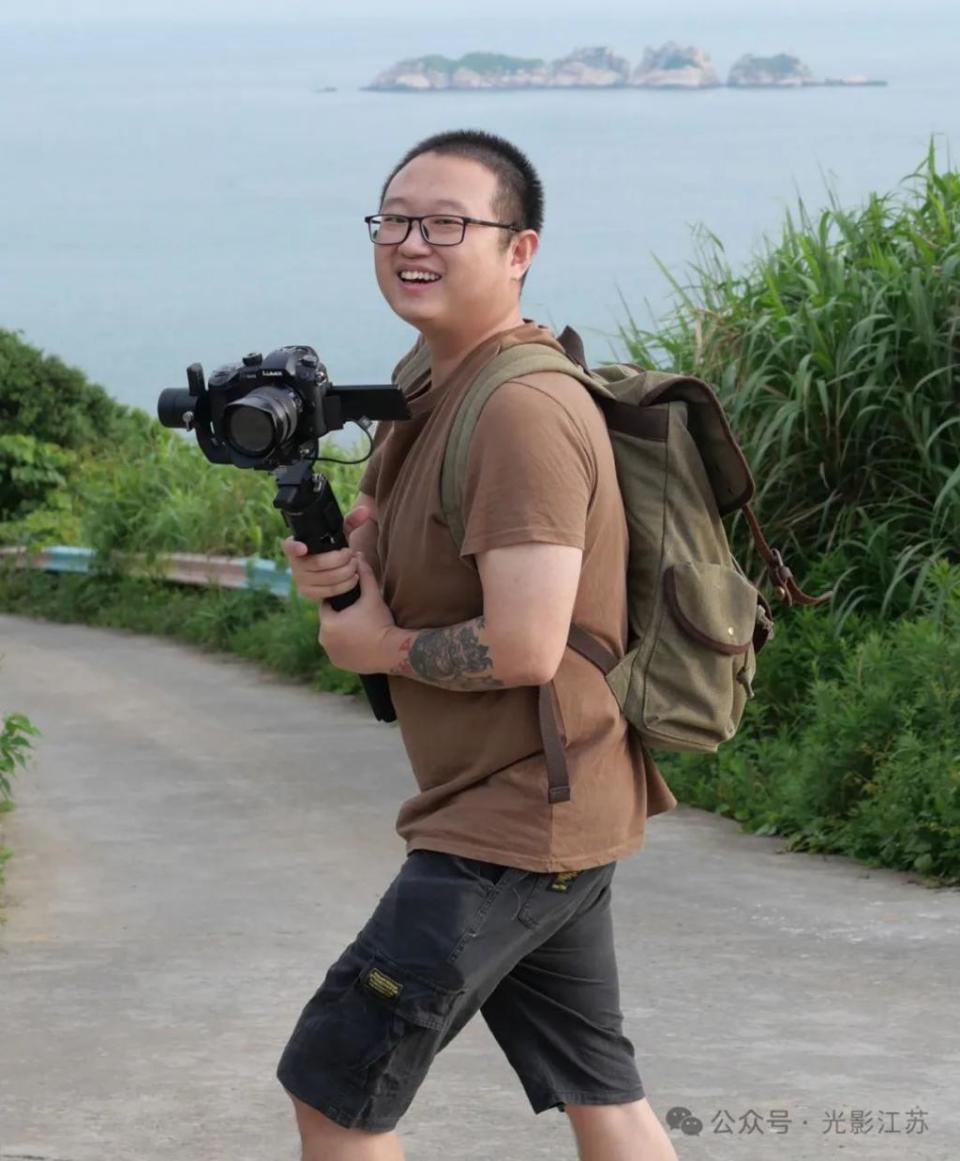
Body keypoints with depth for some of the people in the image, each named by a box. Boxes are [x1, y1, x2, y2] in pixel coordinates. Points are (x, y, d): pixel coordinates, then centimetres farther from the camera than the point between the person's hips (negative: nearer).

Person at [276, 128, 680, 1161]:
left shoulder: (524, 410, -22)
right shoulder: (432, 384, 10)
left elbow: (524, 646, -28)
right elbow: (423, 568, 21)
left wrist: (380, 647, -12)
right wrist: (336, 564, -2)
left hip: (511, 826, -10)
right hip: (559, 815, 10)